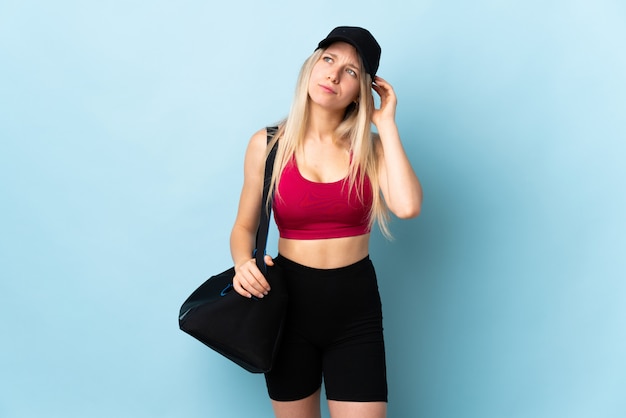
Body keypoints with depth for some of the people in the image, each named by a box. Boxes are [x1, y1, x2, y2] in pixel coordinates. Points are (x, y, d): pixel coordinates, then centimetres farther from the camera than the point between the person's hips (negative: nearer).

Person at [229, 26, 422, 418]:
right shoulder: (268, 144, -3)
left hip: (356, 307, 0)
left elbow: (407, 206, -22)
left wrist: (386, 122, -14)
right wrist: (243, 263, -16)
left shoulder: (371, 146, -2)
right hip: (288, 301, 0)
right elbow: (244, 226, 6)